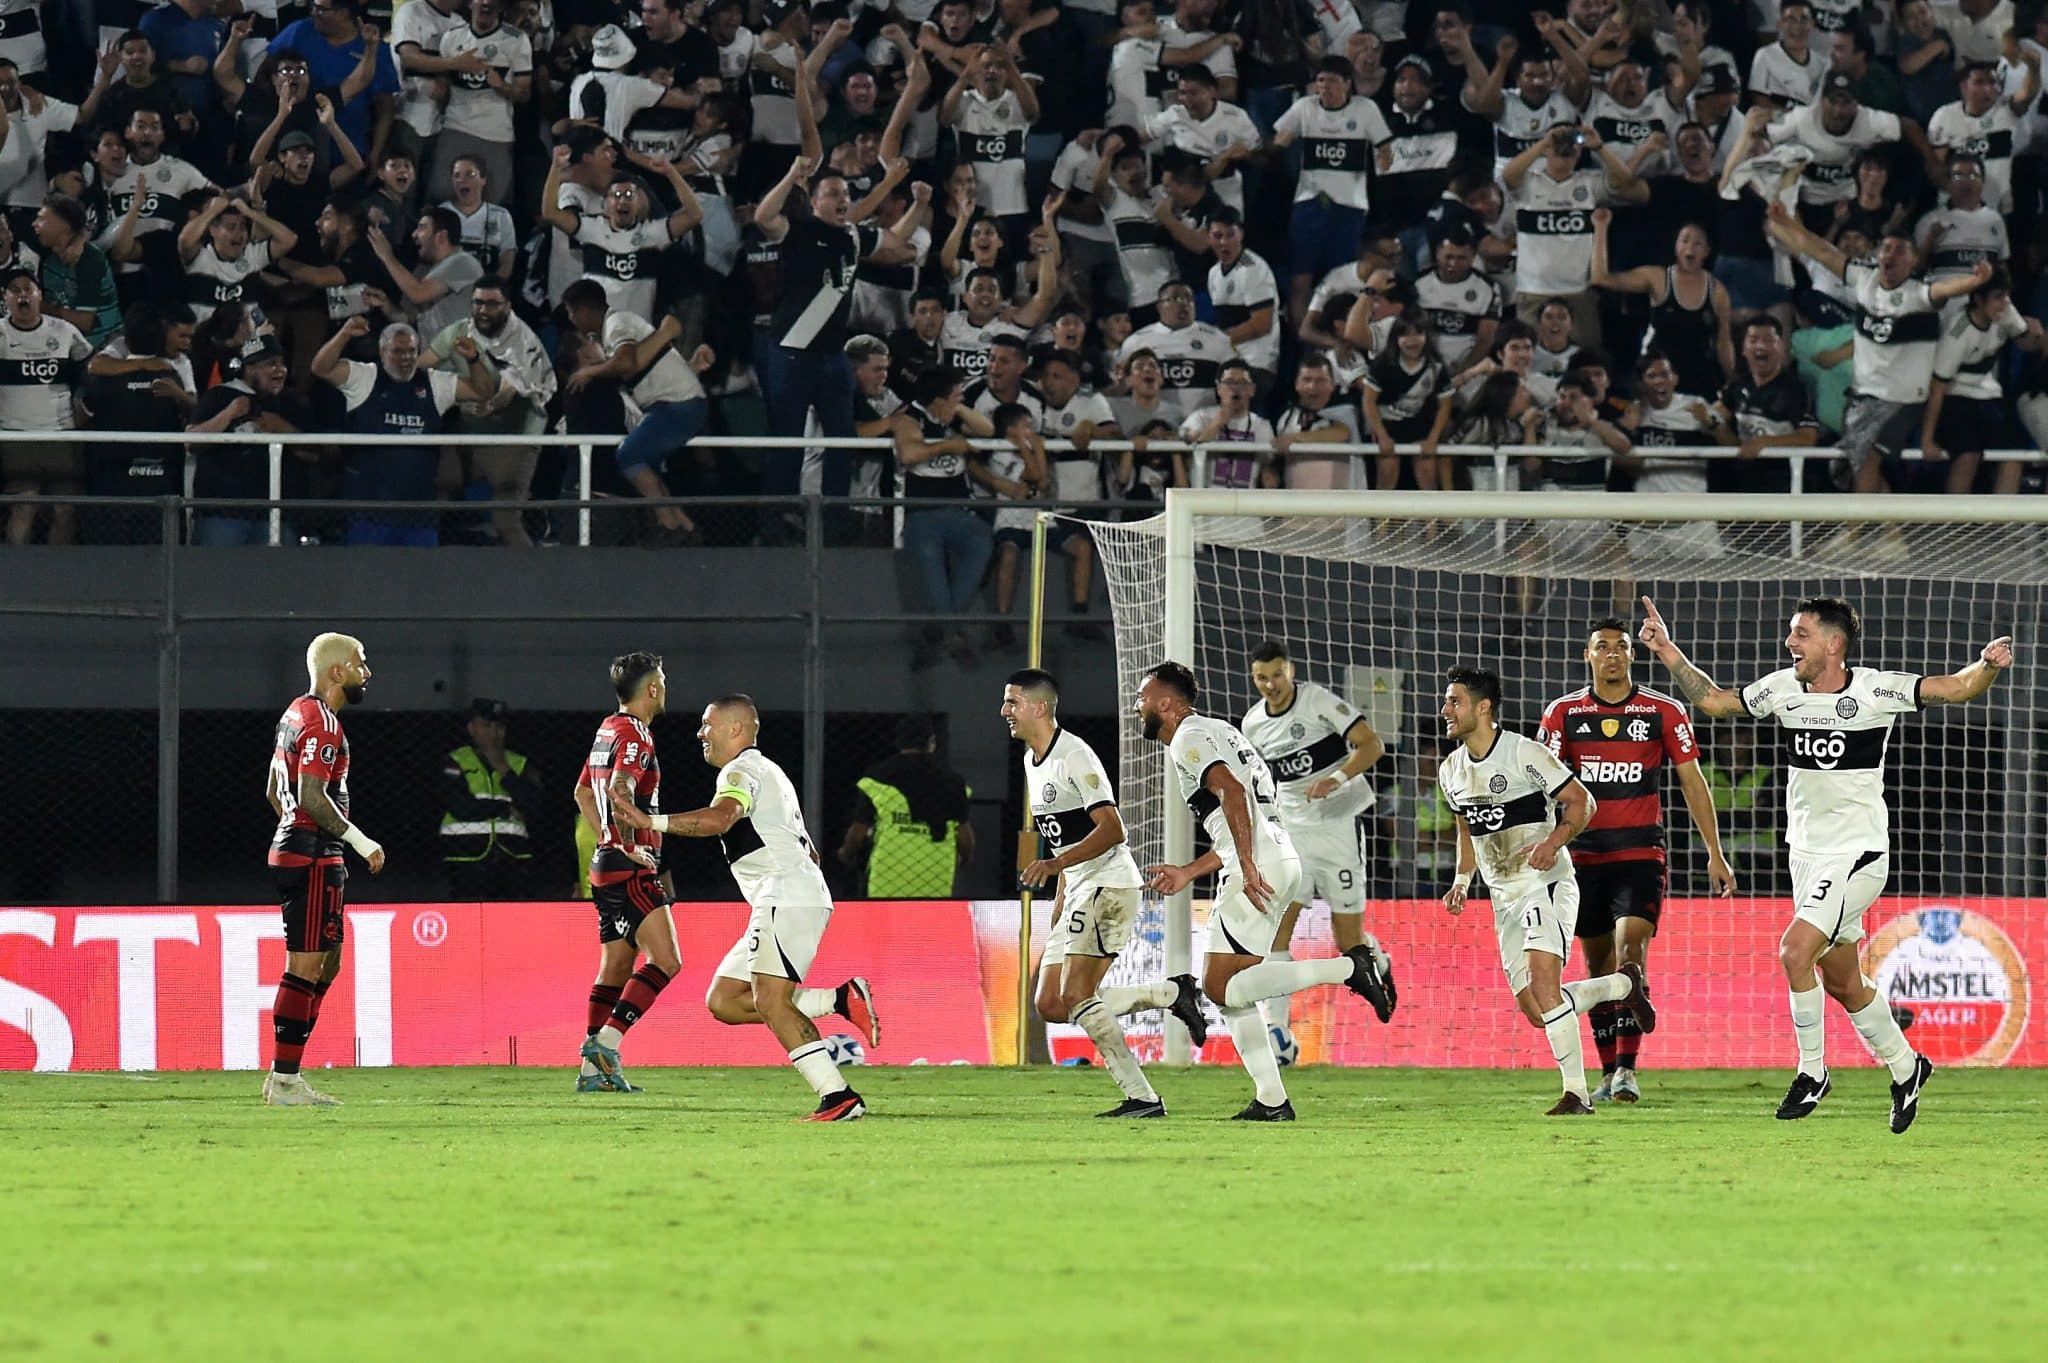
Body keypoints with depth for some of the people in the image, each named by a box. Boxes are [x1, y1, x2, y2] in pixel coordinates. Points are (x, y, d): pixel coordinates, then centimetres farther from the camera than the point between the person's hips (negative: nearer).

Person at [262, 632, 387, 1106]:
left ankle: (283, 1075, 15)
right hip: (313, 858, -11)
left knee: (326, 963, 15)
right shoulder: (322, 723, -14)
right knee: (306, 965, -9)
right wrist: (359, 840, -16)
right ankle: (284, 1081, -8)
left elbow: (274, 792, 24)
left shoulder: (296, 715, 17)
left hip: (294, 848, 11)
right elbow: (312, 797, -22)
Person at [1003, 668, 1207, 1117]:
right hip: (1078, 892, 10)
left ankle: (1142, 1097, -9)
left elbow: (1112, 830, -23)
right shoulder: (1033, 760, 17)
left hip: (1108, 886, -10)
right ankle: (1171, 994, 9)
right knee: (1051, 1005, 2)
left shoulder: (1074, 757, -15)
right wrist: (1059, 912, 26)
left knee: (1076, 998, -17)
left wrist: (1057, 863, -32)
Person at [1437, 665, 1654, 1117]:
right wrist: (1462, 880, 8)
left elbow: (1581, 801, -9)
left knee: (1543, 985, -23)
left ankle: (1576, 1093, -19)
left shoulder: (1524, 754, -12)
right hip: (1504, 897, 8)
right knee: (1534, 1010, 2)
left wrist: (1553, 842, -25)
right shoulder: (1451, 771, 10)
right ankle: (1624, 984, 26)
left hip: (1546, 883, -8)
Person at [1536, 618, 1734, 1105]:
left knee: (1631, 943, -19)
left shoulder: (1664, 712, 2)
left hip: (1642, 852, -2)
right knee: (1598, 960, 7)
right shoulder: (1563, 713, 4)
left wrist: (1715, 854, 4)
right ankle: (1609, 1072, 16)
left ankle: (1628, 1067, -22)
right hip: (1584, 854, 2)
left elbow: (1692, 781, 6)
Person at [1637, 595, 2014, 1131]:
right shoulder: (1782, 688, 2)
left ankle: (1812, 1072, -6)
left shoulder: (1875, 690, -14)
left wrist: (1988, 666, -37)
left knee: (1795, 949, -21)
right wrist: (1669, 654, 8)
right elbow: (1713, 701, 16)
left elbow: (1955, 688, -17)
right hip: (1807, 853, 7)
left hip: (1858, 854, -7)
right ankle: (1904, 1066, 33)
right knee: (1842, 982, 13)